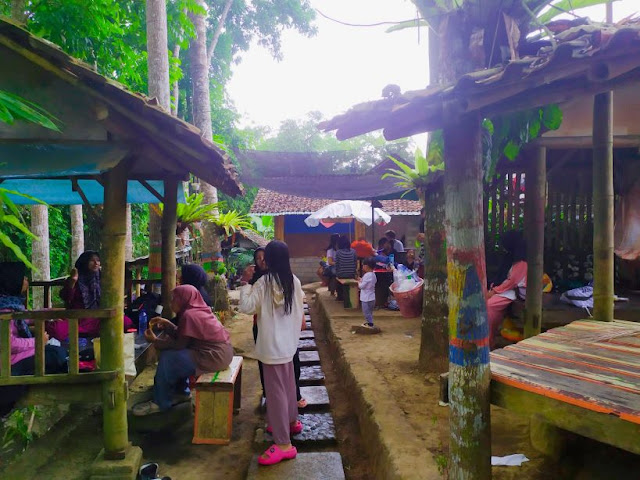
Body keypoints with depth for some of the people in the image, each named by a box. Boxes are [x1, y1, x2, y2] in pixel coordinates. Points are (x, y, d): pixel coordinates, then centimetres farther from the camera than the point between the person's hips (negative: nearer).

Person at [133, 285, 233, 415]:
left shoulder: (189, 315, -17)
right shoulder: (198, 310, 10)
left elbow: (180, 344, -13)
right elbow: (183, 337, 16)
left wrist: (155, 341, -2)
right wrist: (167, 324, 13)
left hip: (214, 357, -10)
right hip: (221, 352, 10)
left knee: (167, 358, -7)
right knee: (172, 352, 17)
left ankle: (160, 403, 7)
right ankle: (181, 392, 25)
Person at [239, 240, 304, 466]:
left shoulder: (264, 282, -18)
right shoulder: (294, 281, 1)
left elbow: (246, 307, -18)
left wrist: (245, 282, -10)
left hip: (272, 344, -7)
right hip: (288, 341, 8)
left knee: (275, 390, -4)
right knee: (288, 383, 24)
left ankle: (284, 444, 0)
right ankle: (291, 421, 41)